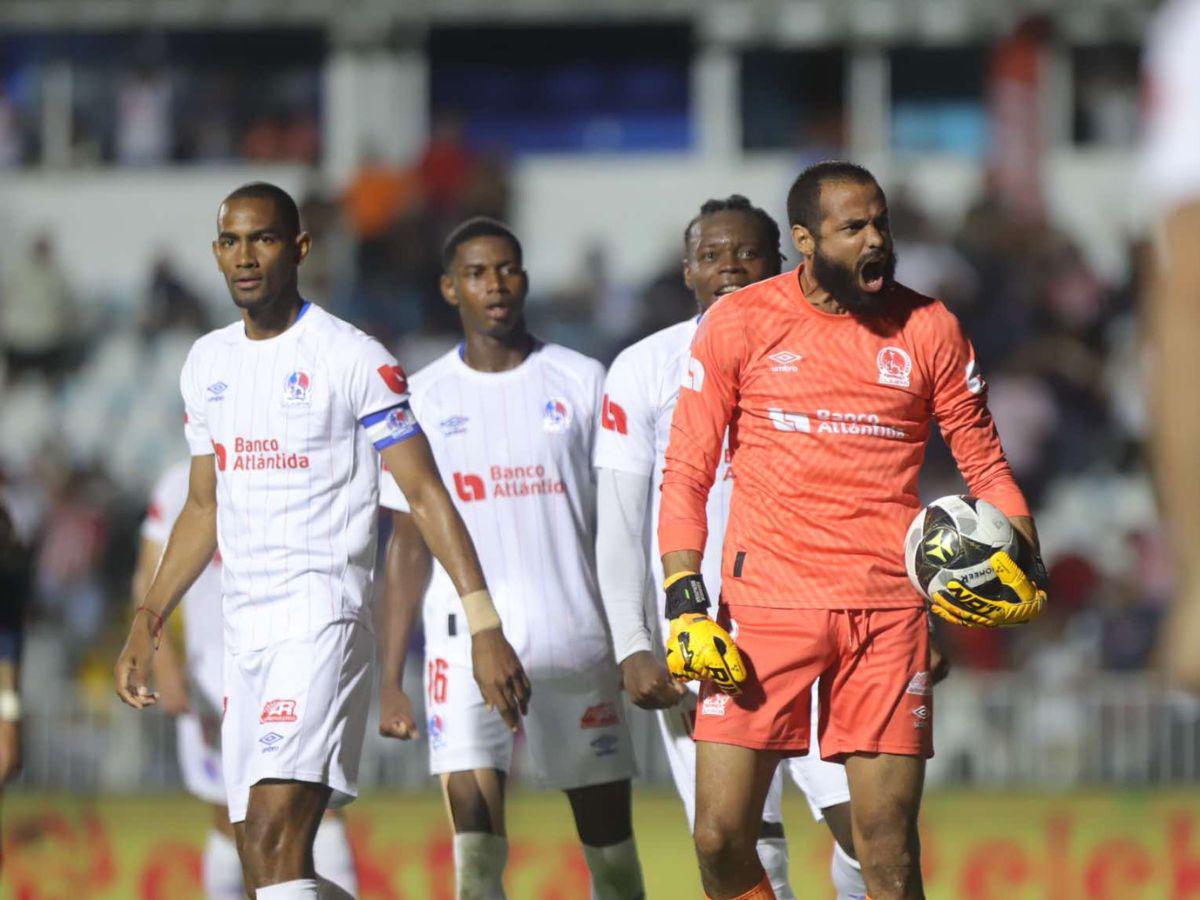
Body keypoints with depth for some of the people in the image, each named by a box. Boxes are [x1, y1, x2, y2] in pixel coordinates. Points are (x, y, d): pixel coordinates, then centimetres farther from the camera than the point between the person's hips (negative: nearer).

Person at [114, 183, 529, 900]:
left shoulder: (352, 358, -6)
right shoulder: (209, 364, 15)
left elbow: (425, 497, -7)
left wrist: (484, 626, -13)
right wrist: (148, 623, 21)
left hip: (324, 614, -7)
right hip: (245, 623, 7)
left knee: (277, 836, -20)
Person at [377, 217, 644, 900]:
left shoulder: (582, 382, 5)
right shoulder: (424, 399, 6)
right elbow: (410, 545, 9)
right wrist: (390, 679, 3)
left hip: (577, 639, 1)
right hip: (467, 637, -1)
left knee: (609, 834, 7)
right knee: (476, 839, -14)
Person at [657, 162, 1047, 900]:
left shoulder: (927, 328, 6)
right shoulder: (740, 324, 2)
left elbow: (984, 464, 13)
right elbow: (687, 473, 3)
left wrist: (1019, 559, -5)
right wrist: (685, 600, -8)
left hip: (888, 606, 1)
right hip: (766, 601, -1)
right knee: (721, 836, -7)